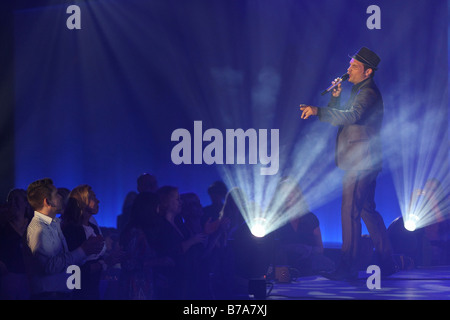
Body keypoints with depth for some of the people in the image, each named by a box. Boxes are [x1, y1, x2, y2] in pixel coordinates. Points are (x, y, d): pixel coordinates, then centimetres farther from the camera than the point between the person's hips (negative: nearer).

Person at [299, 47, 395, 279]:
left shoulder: (368, 93, -14)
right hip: (362, 163, 11)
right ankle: (386, 263, 21)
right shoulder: (360, 91, 19)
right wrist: (336, 96, 4)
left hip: (359, 163, -11)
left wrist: (318, 111, -39)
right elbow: (340, 117, 21)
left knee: (350, 212, -10)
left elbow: (352, 116, -32)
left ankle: (348, 267, -9)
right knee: (367, 210, 15)